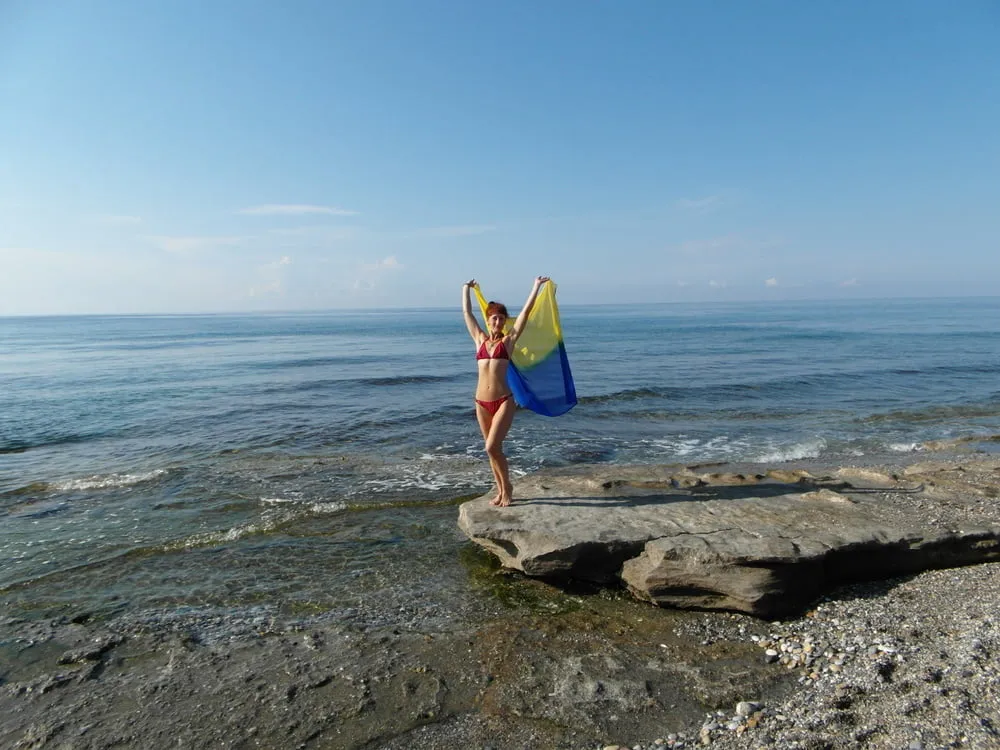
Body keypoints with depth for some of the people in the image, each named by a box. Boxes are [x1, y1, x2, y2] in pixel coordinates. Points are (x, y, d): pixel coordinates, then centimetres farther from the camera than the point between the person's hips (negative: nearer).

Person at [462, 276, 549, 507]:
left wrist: (536, 287, 3)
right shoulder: (479, 339, 10)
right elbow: (467, 312, 19)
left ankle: (507, 487, 7)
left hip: (504, 401, -4)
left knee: (492, 447, -12)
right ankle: (501, 490, 24)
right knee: (493, 449, 11)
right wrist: (466, 289, 29)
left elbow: (526, 311, 1)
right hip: (481, 403, 4)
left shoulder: (508, 340, 3)